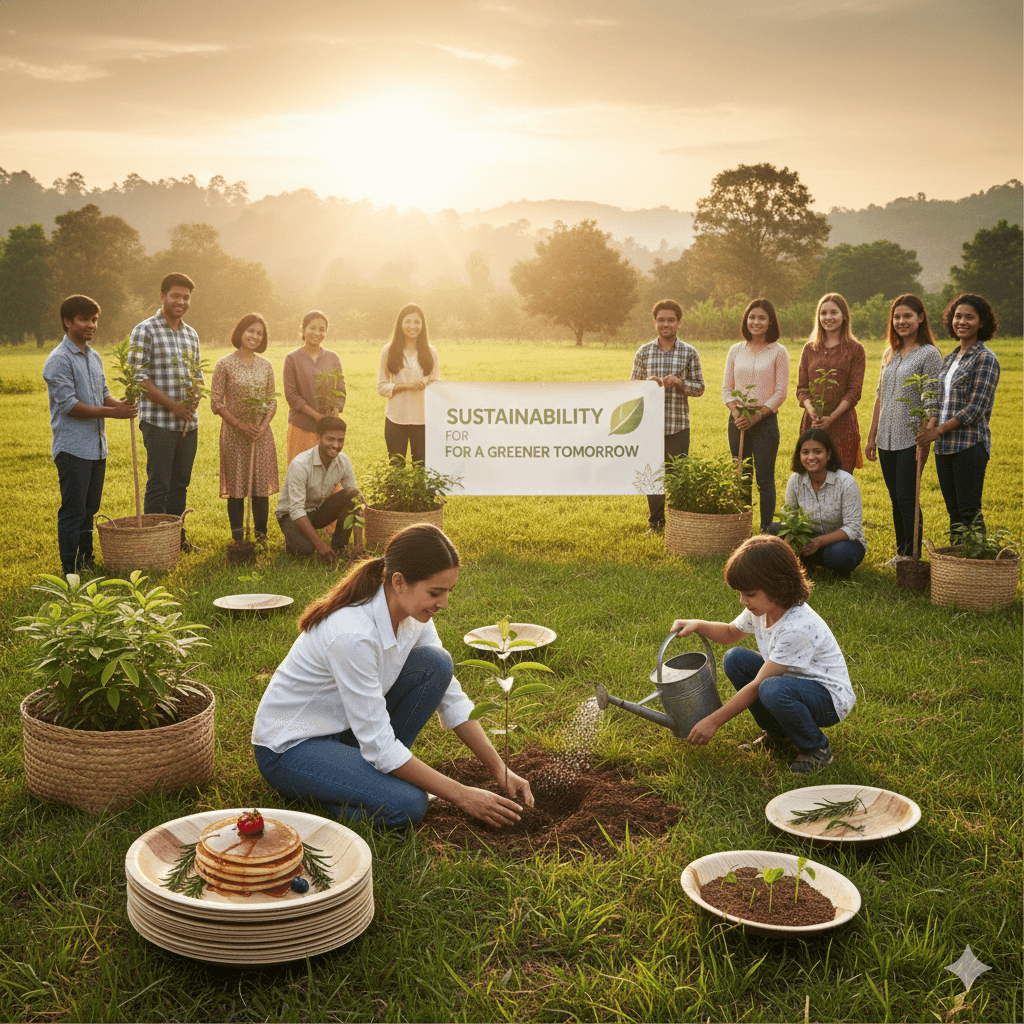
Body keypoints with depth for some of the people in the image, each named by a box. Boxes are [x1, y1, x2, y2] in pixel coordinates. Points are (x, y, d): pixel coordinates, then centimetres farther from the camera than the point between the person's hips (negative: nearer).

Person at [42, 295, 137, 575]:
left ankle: (86, 562, 24)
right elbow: (69, 405, -16)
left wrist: (120, 403, -3)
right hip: (72, 449, -8)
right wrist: (111, 412, -20)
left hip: (97, 447, 8)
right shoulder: (59, 360, -11)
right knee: (73, 511, -4)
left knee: (89, 509, 14)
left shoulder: (94, 357, 15)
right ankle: (70, 571, 3)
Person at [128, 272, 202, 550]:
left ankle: (176, 537, 23)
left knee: (180, 484, 13)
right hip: (158, 422, -6)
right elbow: (137, 376, -12)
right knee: (158, 485, -3)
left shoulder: (191, 334, 14)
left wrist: (195, 398, -2)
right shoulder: (145, 331, -6)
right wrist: (172, 404, -17)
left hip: (189, 423, 6)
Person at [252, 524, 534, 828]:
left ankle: (371, 769, 2)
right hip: (288, 746, -8)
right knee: (406, 805, -27)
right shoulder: (352, 634, -34)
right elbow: (379, 745, -29)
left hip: (346, 728, 8)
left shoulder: (413, 615, -9)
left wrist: (499, 769, -7)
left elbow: (451, 698, 0)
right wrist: (461, 795, -24)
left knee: (435, 664, -12)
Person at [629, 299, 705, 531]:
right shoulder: (644, 352, 7)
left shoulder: (689, 353, 3)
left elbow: (699, 388, 5)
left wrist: (679, 383, -14)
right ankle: (655, 522, 20)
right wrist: (648, 383, -11)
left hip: (678, 425, -1)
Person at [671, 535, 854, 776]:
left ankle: (817, 749, -8)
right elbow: (731, 632, 16)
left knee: (773, 690, -36)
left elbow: (756, 687, -28)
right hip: (792, 681, 8)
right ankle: (777, 735, 8)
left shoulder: (797, 628, -32)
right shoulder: (762, 607, -7)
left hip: (831, 697, -8)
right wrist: (698, 625, -5)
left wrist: (713, 721, -22)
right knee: (735, 660, -5)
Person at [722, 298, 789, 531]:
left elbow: (781, 392, -4)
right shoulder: (736, 350, 9)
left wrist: (756, 416, -13)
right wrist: (736, 413, -8)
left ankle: (766, 530, 7)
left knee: (765, 479, 0)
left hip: (766, 422, -3)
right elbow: (726, 388, 9)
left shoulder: (778, 352, -1)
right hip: (737, 422, 3)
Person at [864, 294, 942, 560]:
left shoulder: (929, 354, -6)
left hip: (911, 439, -6)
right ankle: (901, 553, 19)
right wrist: (871, 436, 16)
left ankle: (913, 557, 3)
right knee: (896, 499, 11)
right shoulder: (890, 353, 14)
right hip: (887, 439, 6)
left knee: (907, 499, -6)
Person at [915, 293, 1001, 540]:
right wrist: (930, 426, -4)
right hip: (944, 446, 7)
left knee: (969, 511, -6)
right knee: (954, 510, 11)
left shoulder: (985, 358, -7)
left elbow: (976, 409, -13)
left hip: (970, 445, -7)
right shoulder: (950, 358, 16)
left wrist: (938, 430, -13)